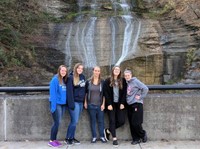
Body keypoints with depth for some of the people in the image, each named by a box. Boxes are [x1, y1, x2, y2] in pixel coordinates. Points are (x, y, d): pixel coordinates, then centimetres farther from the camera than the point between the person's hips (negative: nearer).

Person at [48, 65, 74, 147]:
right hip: (56, 104, -7)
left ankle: (54, 139, 21)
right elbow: (53, 93, -16)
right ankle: (51, 141, 6)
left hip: (63, 104, 7)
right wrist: (53, 106, -20)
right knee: (57, 122, -5)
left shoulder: (65, 80, 11)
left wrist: (66, 103, 5)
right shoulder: (55, 79, -11)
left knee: (57, 122, 11)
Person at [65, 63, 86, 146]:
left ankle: (72, 138, 22)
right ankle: (68, 138, 10)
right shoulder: (71, 77, -10)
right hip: (74, 102, -6)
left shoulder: (83, 77, 10)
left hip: (81, 102, 6)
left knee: (75, 121, 12)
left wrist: (84, 100, 15)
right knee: (74, 121, -5)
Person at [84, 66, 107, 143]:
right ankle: (94, 137, 15)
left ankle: (102, 136, 16)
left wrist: (103, 104, -3)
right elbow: (86, 93, 8)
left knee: (101, 121, 5)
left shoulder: (102, 82, 1)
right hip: (91, 105, 0)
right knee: (93, 121, 7)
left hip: (100, 105, 0)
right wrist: (85, 102, 4)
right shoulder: (88, 81, 2)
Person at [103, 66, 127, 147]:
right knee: (112, 120, -3)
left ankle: (108, 130, 18)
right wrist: (109, 104, -11)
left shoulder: (123, 80, 7)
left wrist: (122, 103, -6)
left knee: (121, 121, -3)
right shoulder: (108, 81, 0)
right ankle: (114, 138, 5)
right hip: (111, 104, -2)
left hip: (119, 104, 3)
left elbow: (124, 93, 4)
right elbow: (106, 93, -4)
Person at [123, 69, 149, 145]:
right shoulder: (126, 83, 11)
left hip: (137, 104, -7)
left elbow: (145, 88, -13)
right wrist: (127, 99, 6)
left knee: (136, 123, -7)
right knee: (131, 124, 7)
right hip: (129, 105, 7)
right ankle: (136, 139, 18)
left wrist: (141, 97, -10)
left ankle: (143, 134, 17)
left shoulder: (135, 81, -8)